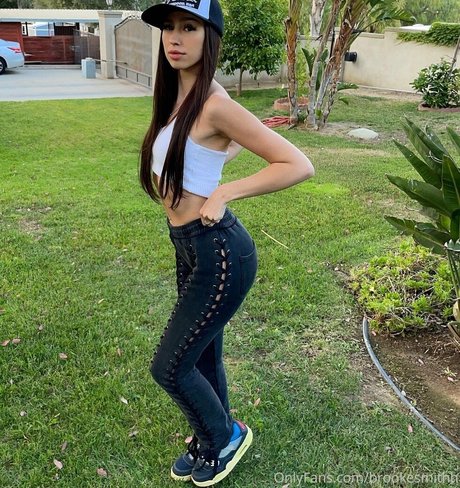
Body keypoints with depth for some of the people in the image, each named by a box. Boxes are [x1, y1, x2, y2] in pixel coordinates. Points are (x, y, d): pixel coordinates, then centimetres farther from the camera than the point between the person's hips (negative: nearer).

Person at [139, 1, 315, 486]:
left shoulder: (214, 104, -20)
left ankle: (227, 436, 31)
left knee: (169, 366, 3)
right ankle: (210, 442, 46)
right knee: (202, 356, 22)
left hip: (218, 253, -9)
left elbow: (299, 165, -20)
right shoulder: (177, 98, 6)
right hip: (190, 248, 9)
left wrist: (223, 192, -19)